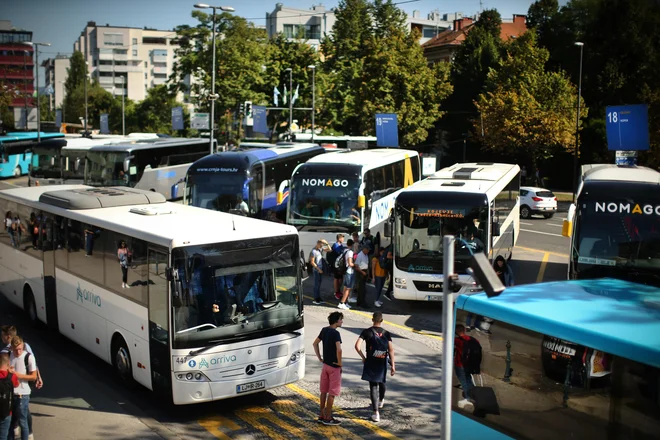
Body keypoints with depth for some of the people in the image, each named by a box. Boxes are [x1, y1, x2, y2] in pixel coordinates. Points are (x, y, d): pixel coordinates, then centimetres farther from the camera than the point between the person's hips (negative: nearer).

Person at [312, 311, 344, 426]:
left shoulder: (324, 330, 5)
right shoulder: (335, 333, -19)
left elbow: (315, 343, 15)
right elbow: (338, 350, -32)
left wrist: (320, 358, 15)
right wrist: (340, 363, -18)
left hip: (325, 364, 8)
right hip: (334, 366, -8)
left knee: (324, 391, 15)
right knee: (332, 392, 2)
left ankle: (321, 415, 23)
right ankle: (328, 418, 7)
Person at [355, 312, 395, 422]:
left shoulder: (367, 332, -6)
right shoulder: (386, 333, -1)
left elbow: (357, 346, -15)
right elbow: (391, 350, -7)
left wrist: (363, 357, -2)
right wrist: (392, 365, -5)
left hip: (370, 363, -2)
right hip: (382, 363, 2)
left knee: (373, 386, -1)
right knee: (381, 382, 26)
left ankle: (376, 413, -6)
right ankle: (381, 401, 52)